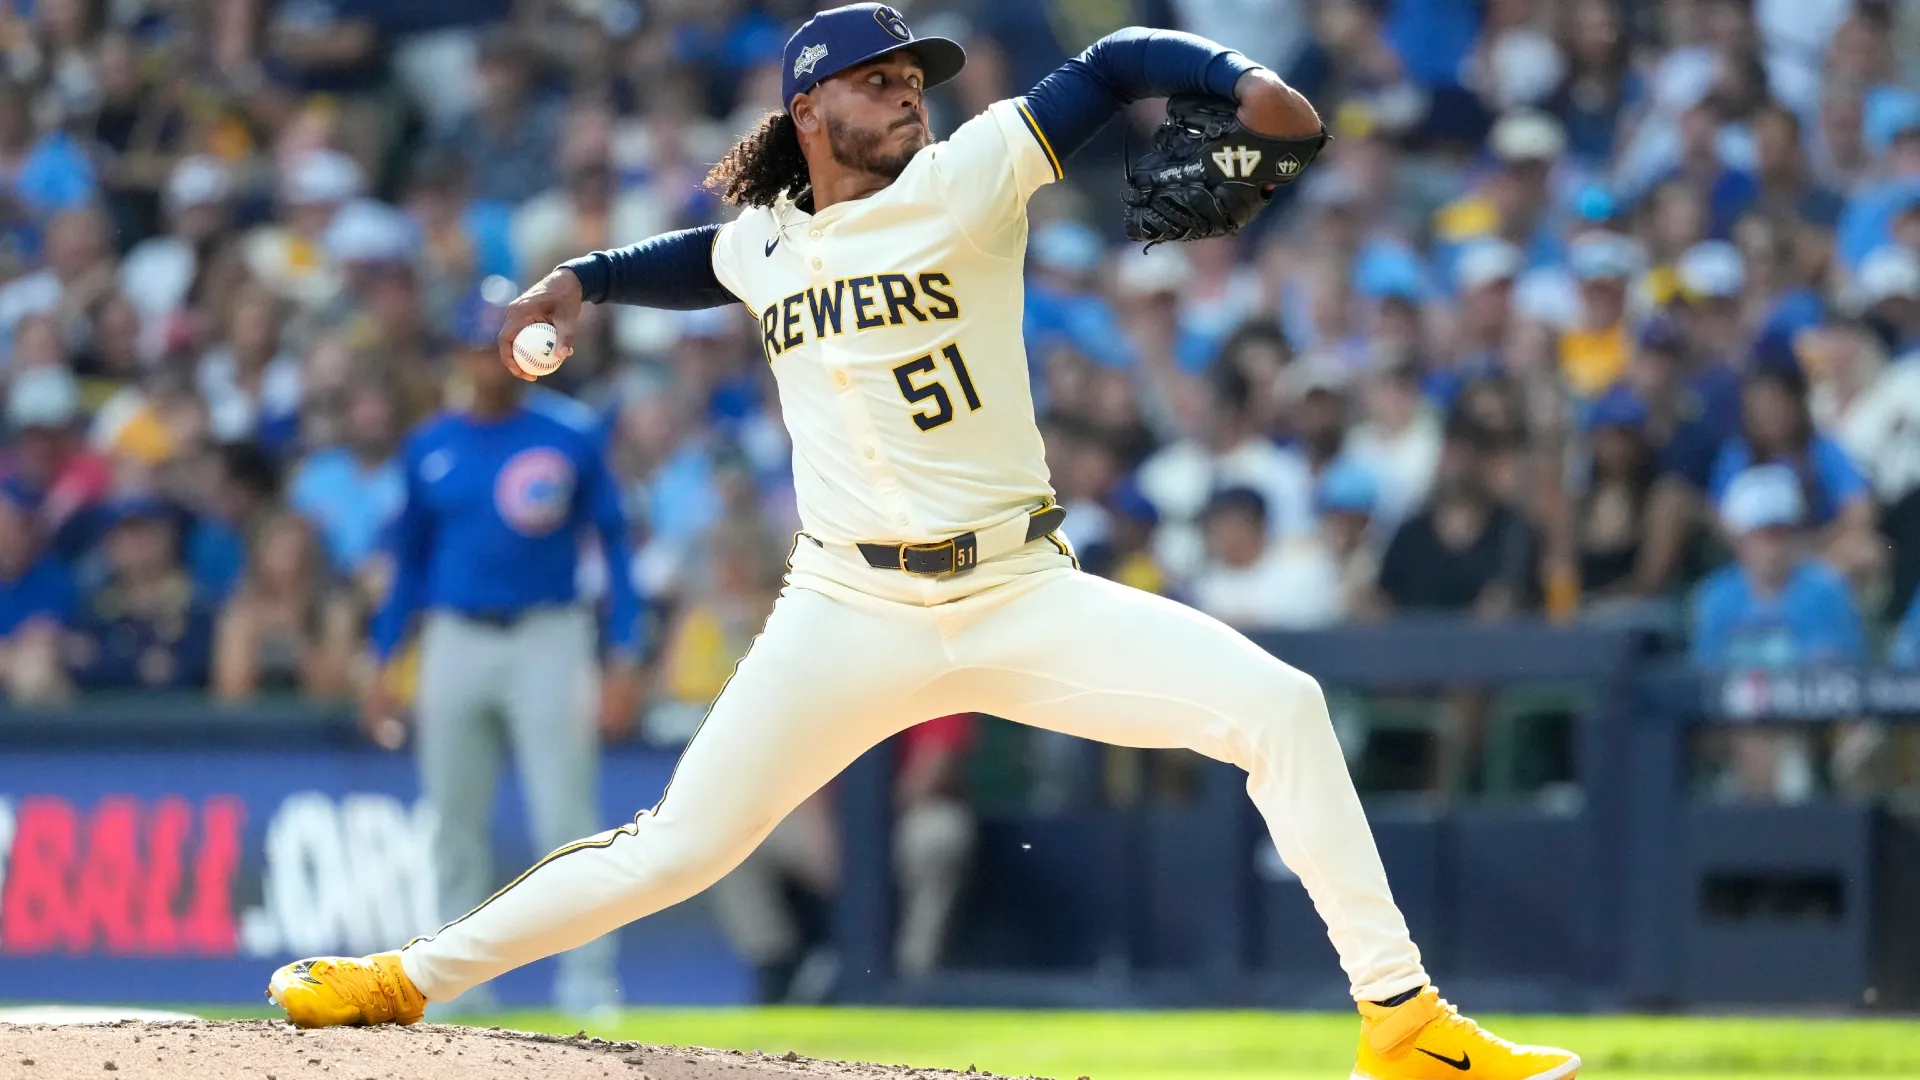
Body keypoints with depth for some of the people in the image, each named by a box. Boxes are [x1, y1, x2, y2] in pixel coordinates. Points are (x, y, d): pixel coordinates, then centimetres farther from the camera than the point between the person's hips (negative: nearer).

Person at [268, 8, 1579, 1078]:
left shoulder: (968, 179, -3)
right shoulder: (762, 246, 8)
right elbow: (704, 257, 33)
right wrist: (585, 280, 19)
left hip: (1024, 600, -1)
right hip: (848, 620, 1)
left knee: (1277, 704, -18)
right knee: (676, 848, -1)